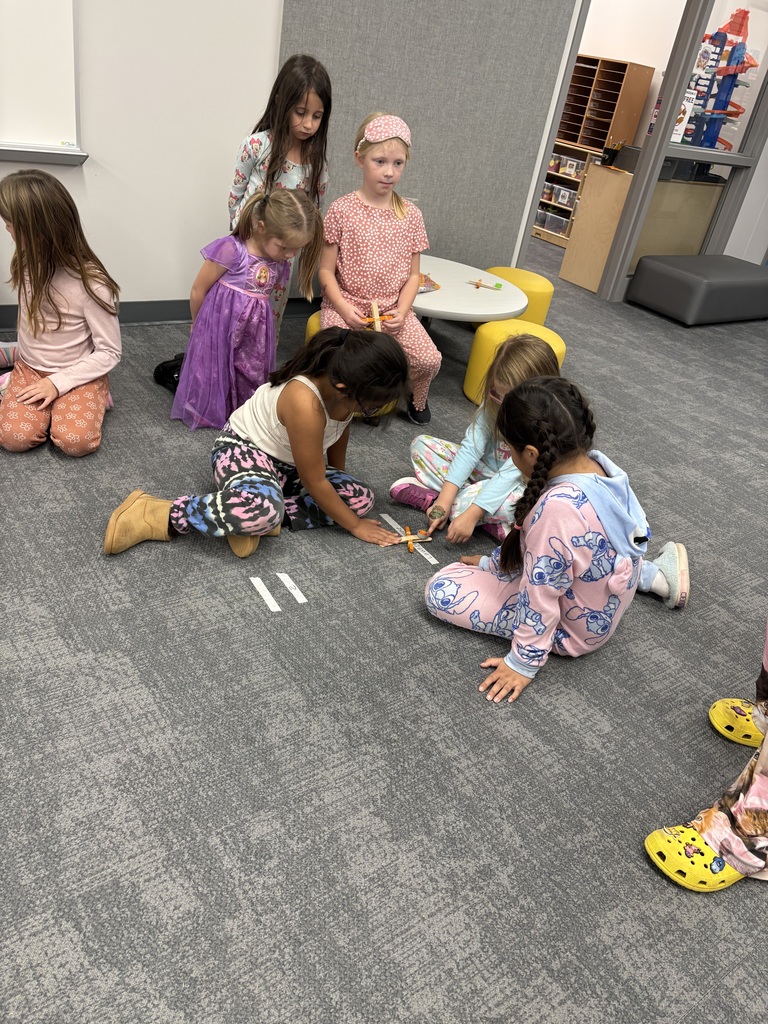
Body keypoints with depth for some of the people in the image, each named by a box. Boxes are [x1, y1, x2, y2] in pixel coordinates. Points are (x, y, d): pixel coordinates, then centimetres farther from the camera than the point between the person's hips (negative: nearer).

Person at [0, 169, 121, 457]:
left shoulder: (91, 283, -24)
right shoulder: (28, 265, -5)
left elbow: (109, 353, -18)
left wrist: (58, 383, -21)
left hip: (78, 373, -4)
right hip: (29, 368, 4)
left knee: (75, 441, -31)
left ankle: (84, 398, 1)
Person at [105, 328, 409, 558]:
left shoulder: (347, 388, -14)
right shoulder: (305, 403, -36)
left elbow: (339, 433, 9)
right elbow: (314, 483, -26)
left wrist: (340, 480, 18)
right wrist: (354, 525, -15)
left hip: (287, 463, 9)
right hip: (243, 448, -9)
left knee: (360, 498, -10)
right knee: (262, 507, -43)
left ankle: (254, 519, -17)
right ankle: (156, 516, -23)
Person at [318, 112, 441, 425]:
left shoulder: (410, 215, 3)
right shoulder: (342, 209, -5)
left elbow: (413, 274, 7)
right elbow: (326, 271, -2)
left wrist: (402, 311, -10)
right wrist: (343, 308, -17)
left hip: (393, 309, 2)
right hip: (346, 306, -2)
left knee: (429, 359, -16)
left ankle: (415, 397, 18)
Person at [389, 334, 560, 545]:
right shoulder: (493, 403, -11)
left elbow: (510, 475, -31)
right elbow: (470, 449, -18)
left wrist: (472, 514, -38)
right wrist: (444, 499, -27)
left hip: (513, 486, -6)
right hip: (482, 471, 6)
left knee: (518, 498, -41)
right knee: (421, 443, -5)